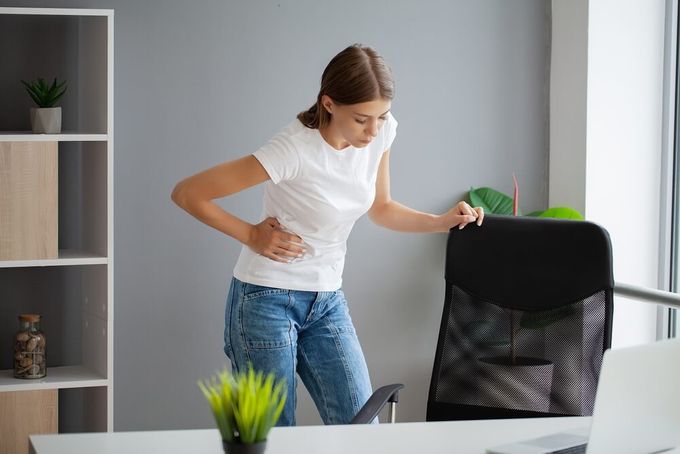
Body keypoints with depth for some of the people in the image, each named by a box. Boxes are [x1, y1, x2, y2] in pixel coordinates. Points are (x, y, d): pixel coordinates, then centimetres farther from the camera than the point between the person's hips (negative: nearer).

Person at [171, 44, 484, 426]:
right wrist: (251, 235, -13)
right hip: (267, 300, -6)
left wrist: (443, 221, -2)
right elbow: (187, 194, -19)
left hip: (328, 302, 6)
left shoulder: (382, 131, -6)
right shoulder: (294, 150, -25)